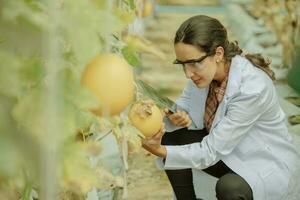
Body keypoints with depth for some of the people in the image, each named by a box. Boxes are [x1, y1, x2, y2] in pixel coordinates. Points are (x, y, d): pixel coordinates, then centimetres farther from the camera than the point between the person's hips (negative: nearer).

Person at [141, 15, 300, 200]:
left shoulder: (253, 88, -34)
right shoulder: (204, 69, -13)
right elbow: (184, 106, 0)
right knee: (171, 137, -9)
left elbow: (211, 151, -29)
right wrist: (177, 117, -23)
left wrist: (160, 151, -36)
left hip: (267, 163, -7)